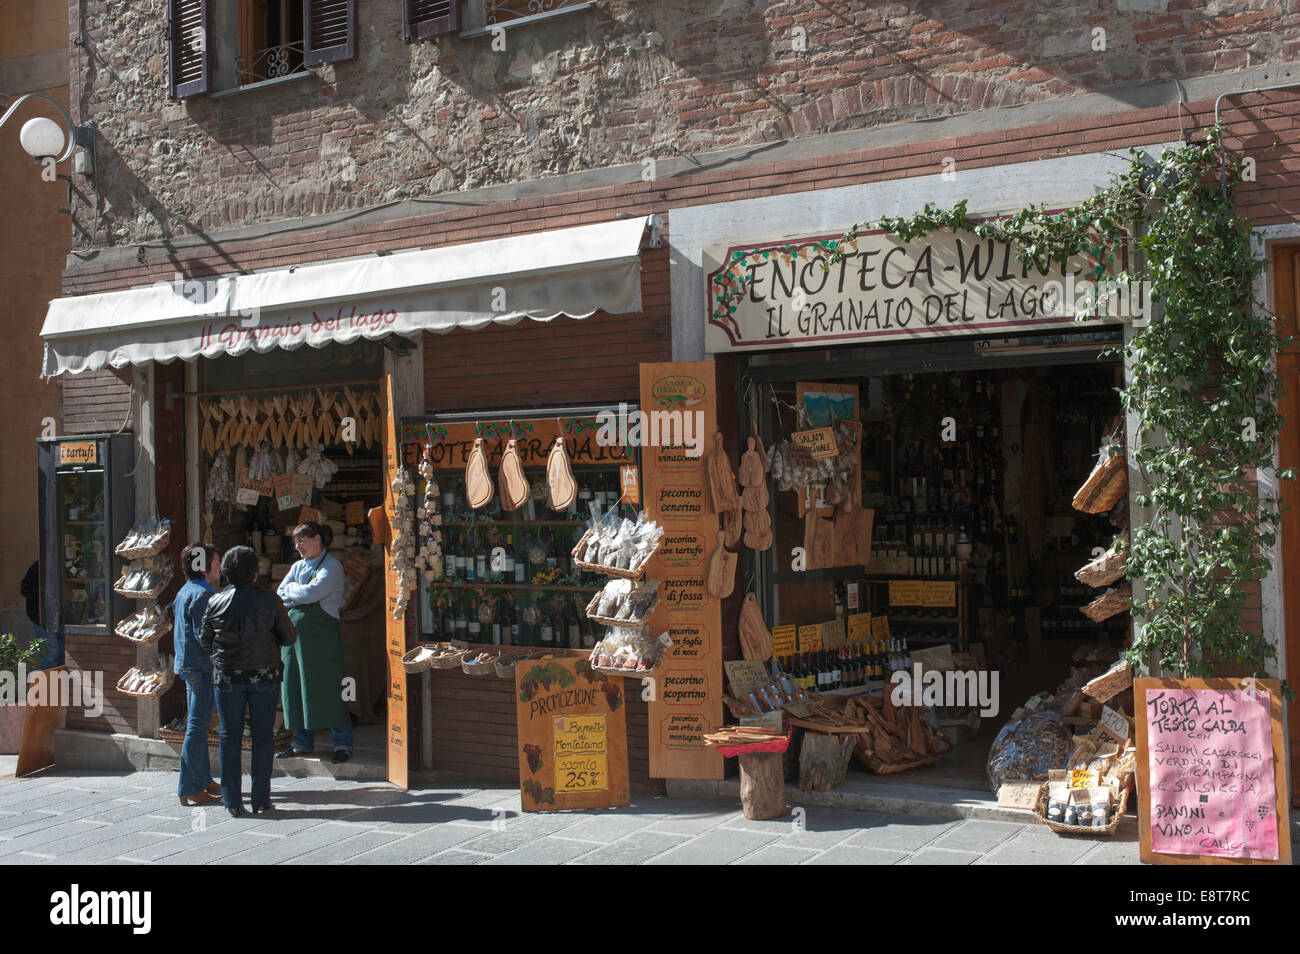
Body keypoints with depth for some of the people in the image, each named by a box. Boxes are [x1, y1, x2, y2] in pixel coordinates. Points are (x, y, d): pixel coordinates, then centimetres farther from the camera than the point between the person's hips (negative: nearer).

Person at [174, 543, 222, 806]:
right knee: (197, 728, -7)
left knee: (197, 726, 17)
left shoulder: (184, 592, 14)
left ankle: (203, 780, 26)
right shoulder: (202, 595, -17)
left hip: (189, 666, 11)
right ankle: (189, 790, -4)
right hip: (202, 668, -11)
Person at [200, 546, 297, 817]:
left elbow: (204, 642, 4)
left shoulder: (215, 603, -4)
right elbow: (289, 638, -2)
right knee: (263, 736, 7)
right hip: (264, 676, -1)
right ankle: (260, 799, 9)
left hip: (227, 677, 1)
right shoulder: (270, 601, -7)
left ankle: (232, 801, 10)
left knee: (230, 737, 8)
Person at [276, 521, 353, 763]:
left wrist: (292, 589, 0)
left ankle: (342, 743, 1)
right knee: (296, 687, 8)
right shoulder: (298, 566, 17)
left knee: (327, 688, -6)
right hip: (295, 632, 7)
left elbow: (311, 593, -17)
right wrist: (301, 593, -9)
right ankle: (302, 741, 18)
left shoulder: (332, 567, -5)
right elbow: (280, 596, 7)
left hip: (322, 634, -7)